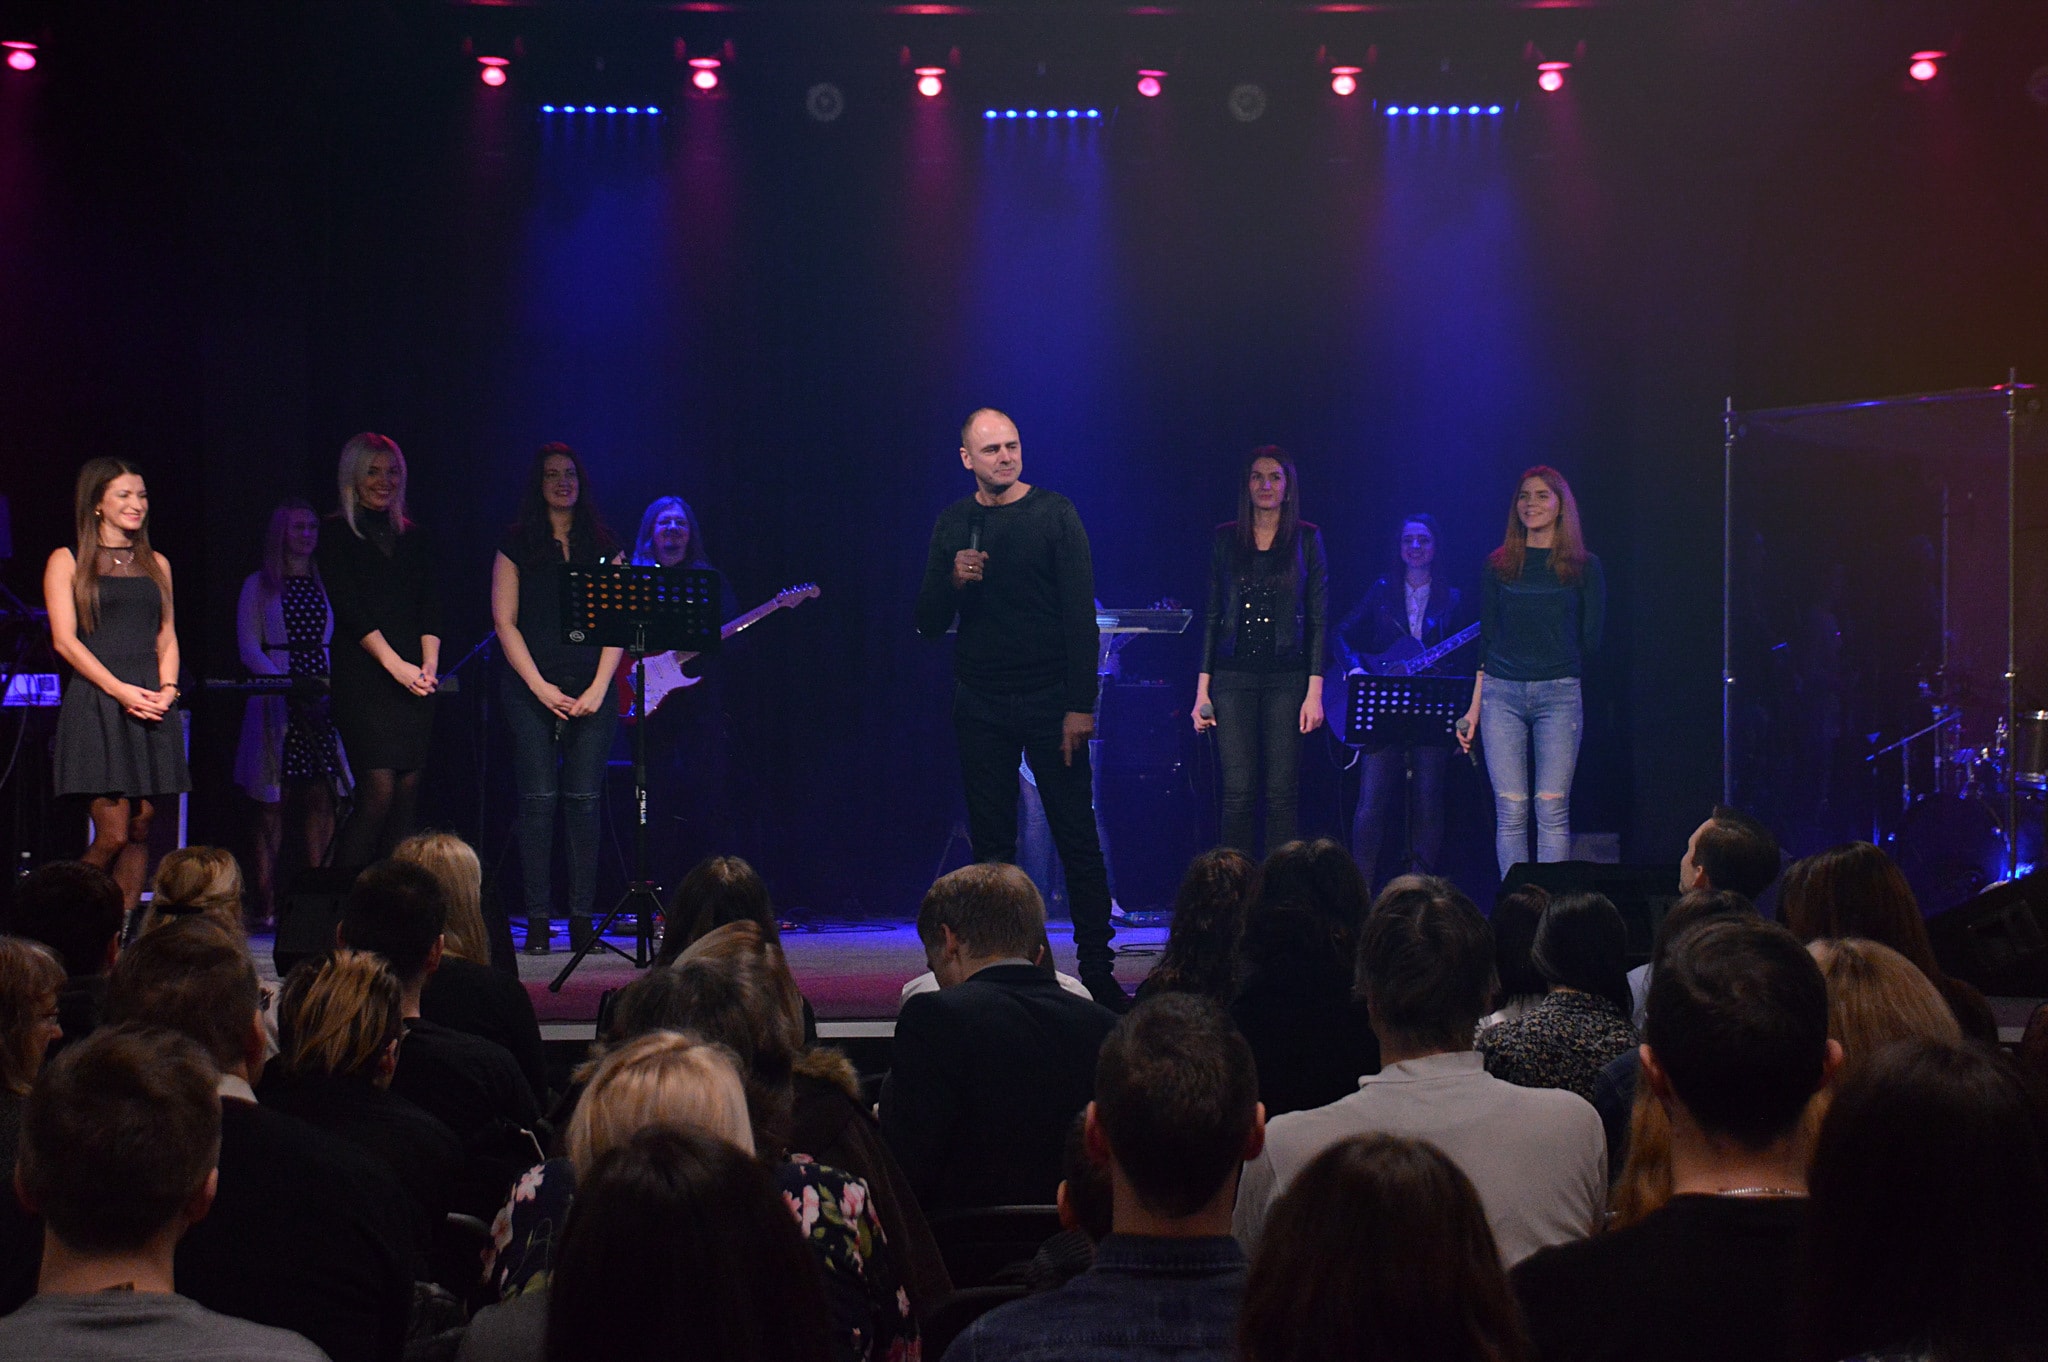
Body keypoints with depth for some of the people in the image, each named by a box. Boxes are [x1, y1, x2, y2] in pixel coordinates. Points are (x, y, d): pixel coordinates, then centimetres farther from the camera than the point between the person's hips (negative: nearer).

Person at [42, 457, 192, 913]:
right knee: (112, 835, -13)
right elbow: (65, 640, -4)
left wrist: (167, 688, -1)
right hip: (96, 705, -5)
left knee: (140, 831, 0)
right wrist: (121, 690, -14)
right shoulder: (67, 561, 4)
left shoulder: (156, 564, 19)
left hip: (152, 706, 5)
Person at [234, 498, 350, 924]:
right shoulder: (259, 585, 6)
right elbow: (249, 648, -1)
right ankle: (267, 904, -4)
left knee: (321, 797, -3)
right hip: (277, 703, -3)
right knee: (273, 802, -5)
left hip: (322, 700, 3)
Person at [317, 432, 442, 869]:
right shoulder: (337, 538, 3)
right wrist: (396, 665, -15)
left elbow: (431, 608, 11)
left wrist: (429, 664, -5)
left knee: (407, 792, -1)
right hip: (364, 680, -5)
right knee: (378, 791, -14)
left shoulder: (415, 538, 18)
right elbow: (350, 612, -6)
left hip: (415, 681, 5)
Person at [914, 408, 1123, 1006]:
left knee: (1077, 839, -4)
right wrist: (952, 581, -13)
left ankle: (1099, 972, -1)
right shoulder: (953, 524, 8)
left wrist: (1080, 704, -12)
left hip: (1050, 701, -3)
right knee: (991, 844, 5)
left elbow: (1081, 614, -6)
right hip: (980, 705, 3)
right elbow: (929, 623, 8)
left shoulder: (1054, 514, -2)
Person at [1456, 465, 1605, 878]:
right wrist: (1474, 708, 8)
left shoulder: (1584, 566, 6)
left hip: (1559, 694, -1)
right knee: (1510, 810, -3)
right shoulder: (1498, 565, 11)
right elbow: (1486, 639, 12)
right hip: (1502, 692, 2)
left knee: (1552, 808, -7)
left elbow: (1591, 639, 9)